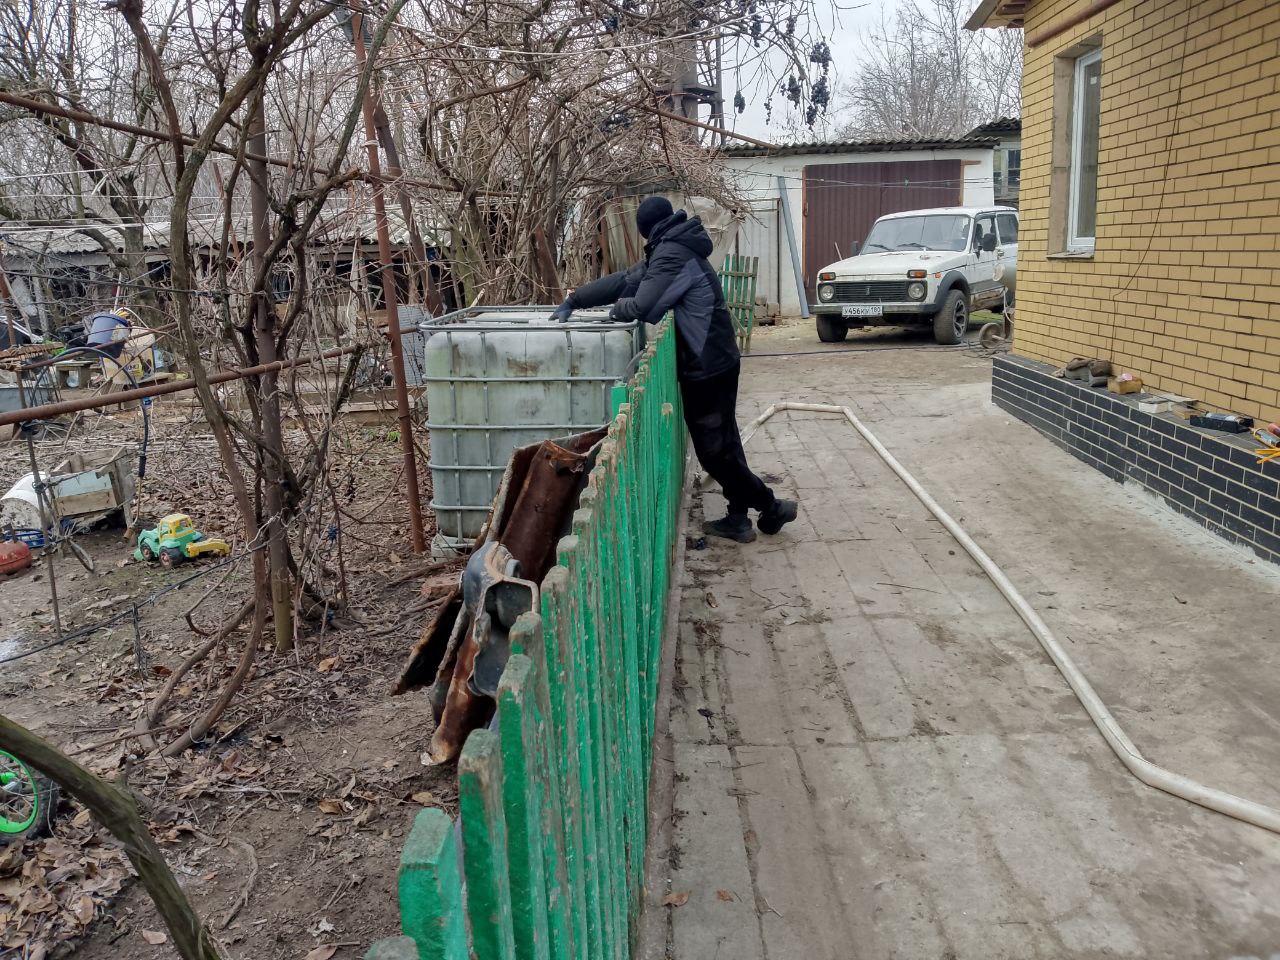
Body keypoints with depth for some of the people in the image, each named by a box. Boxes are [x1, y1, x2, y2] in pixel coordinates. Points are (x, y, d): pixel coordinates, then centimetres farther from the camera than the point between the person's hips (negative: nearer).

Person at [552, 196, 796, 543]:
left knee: (714, 450, -2)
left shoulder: (672, 254, -17)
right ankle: (738, 518, 22)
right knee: (723, 443, 14)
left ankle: (771, 508, 9)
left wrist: (618, 309, -2)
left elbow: (643, 306, -24)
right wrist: (573, 301, 13)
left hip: (708, 365, -10)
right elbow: (625, 280, 16)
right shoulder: (670, 251, 15)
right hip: (715, 360, 10)